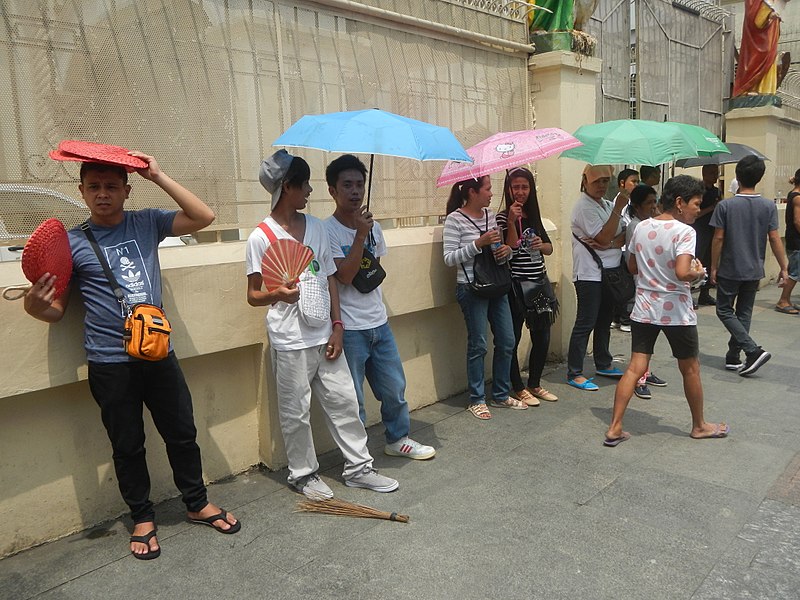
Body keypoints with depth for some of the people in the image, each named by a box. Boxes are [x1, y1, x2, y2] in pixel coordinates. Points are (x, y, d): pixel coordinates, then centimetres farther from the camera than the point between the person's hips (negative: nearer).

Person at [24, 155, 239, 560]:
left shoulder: (147, 223, 3)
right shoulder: (72, 243, -2)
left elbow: (204, 217, -7)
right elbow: (56, 310, 1)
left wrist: (158, 176, -10)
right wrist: (34, 305, -23)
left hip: (159, 353, 2)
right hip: (110, 364, -2)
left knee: (182, 434, 14)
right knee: (127, 446, 12)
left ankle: (197, 503, 34)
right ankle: (142, 518, 33)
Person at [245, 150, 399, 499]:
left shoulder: (316, 227, 8)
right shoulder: (261, 237, -7)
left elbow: (330, 279, 10)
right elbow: (253, 295, -4)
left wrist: (337, 326, 4)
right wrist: (277, 294, -26)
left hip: (324, 335, 5)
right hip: (290, 340, -5)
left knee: (344, 401, 10)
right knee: (296, 413, 7)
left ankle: (358, 467, 25)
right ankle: (304, 474, 26)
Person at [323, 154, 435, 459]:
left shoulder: (373, 226, 9)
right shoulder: (327, 230, -11)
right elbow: (345, 276, -20)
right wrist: (360, 235, -20)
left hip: (379, 323, 6)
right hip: (349, 329, -6)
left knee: (394, 388, 16)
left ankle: (398, 439, 37)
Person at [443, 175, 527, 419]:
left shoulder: (490, 215, 11)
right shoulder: (455, 219, -9)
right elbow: (449, 258, -13)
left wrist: (506, 250, -4)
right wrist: (478, 244, -21)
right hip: (471, 288, -7)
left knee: (507, 342, 10)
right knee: (478, 345, 1)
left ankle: (501, 395, 26)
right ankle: (477, 400, 17)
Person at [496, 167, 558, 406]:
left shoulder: (533, 216, 11)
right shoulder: (503, 218, -7)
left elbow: (549, 248, 14)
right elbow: (510, 250, -16)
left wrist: (541, 244, -7)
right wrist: (512, 222, -23)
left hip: (539, 283, 7)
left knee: (542, 337, 11)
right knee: (513, 339, 2)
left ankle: (534, 384, 27)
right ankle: (518, 388, 17)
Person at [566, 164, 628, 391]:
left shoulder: (608, 204, 15)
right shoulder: (584, 206, -11)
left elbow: (625, 234, 6)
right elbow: (604, 237, -17)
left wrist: (610, 244, -14)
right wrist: (618, 208, -17)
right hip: (589, 273, -8)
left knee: (604, 320, 17)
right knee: (585, 322, -6)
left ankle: (604, 364, 31)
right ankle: (574, 373, 1)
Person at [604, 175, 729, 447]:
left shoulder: (641, 228, 4)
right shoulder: (684, 232, -16)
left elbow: (632, 267, 14)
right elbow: (682, 273, -27)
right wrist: (698, 273, -8)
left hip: (644, 310, 5)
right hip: (675, 312, -5)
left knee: (635, 368, 5)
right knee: (690, 369, 15)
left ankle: (614, 429, 1)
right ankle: (699, 425, 33)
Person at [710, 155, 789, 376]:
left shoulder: (725, 206, -12)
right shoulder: (769, 206, -4)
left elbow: (718, 238, -10)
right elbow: (774, 239, -4)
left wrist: (714, 267, -1)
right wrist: (783, 268, 5)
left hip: (729, 270, -4)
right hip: (754, 271, 4)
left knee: (725, 311, 7)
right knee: (744, 313, 14)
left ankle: (753, 350, -8)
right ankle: (733, 357, 19)